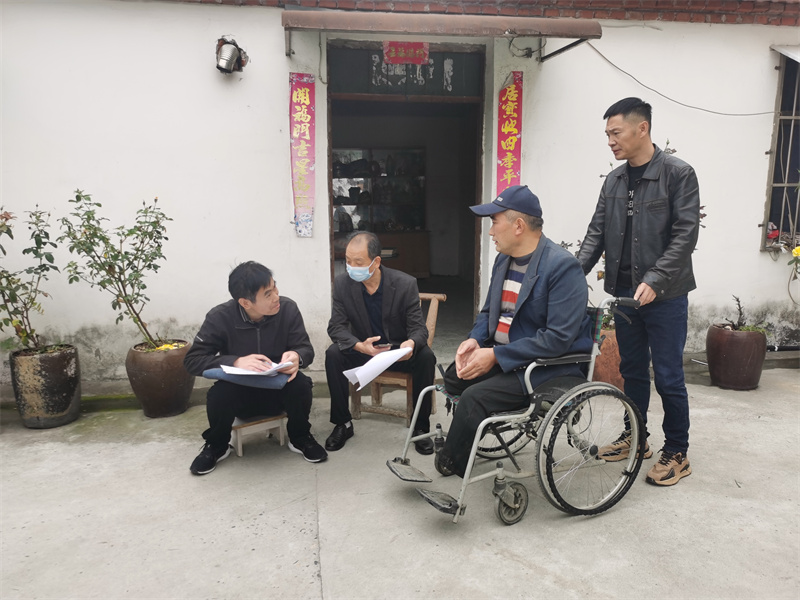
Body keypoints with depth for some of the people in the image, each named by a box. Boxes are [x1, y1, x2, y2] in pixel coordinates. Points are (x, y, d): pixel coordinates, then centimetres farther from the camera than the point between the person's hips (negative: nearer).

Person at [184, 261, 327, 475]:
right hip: (239, 392, -1)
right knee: (218, 394, -33)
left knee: (301, 384, -31)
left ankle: (300, 438, 2)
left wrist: (297, 356, -38)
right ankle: (217, 445, 2)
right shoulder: (220, 318, -18)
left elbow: (306, 348, -11)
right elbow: (192, 360, -19)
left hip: (279, 389, 1)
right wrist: (236, 362, -37)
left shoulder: (288, 308, -16)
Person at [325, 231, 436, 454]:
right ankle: (342, 424, -9)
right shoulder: (342, 283, -11)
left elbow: (419, 328, -15)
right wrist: (359, 345, -33)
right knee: (333, 354, -26)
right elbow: (336, 327, -11)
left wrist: (411, 343, -41)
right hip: (362, 350, 2)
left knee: (426, 357, -30)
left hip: (399, 350, -1)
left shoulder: (406, 284, -17)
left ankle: (421, 427, -12)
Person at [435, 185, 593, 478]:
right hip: (501, 355, 9)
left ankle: (448, 465, -1)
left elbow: (559, 338, -26)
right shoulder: (504, 259, 8)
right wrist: (474, 340, -4)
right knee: (454, 375, -8)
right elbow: (488, 311, 18)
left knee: (474, 397, -23)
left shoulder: (563, 266, -20)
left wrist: (496, 355, -24)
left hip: (548, 367, -9)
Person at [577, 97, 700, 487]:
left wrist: (654, 281, -24)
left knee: (667, 376, 2)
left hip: (665, 295, -5)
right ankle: (635, 437, 32)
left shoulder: (678, 174, -8)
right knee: (632, 370, 16)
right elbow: (597, 233, 7)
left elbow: (685, 235, -15)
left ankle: (677, 454, 18)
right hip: (624, 292, 6)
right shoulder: (614, 181, 9)